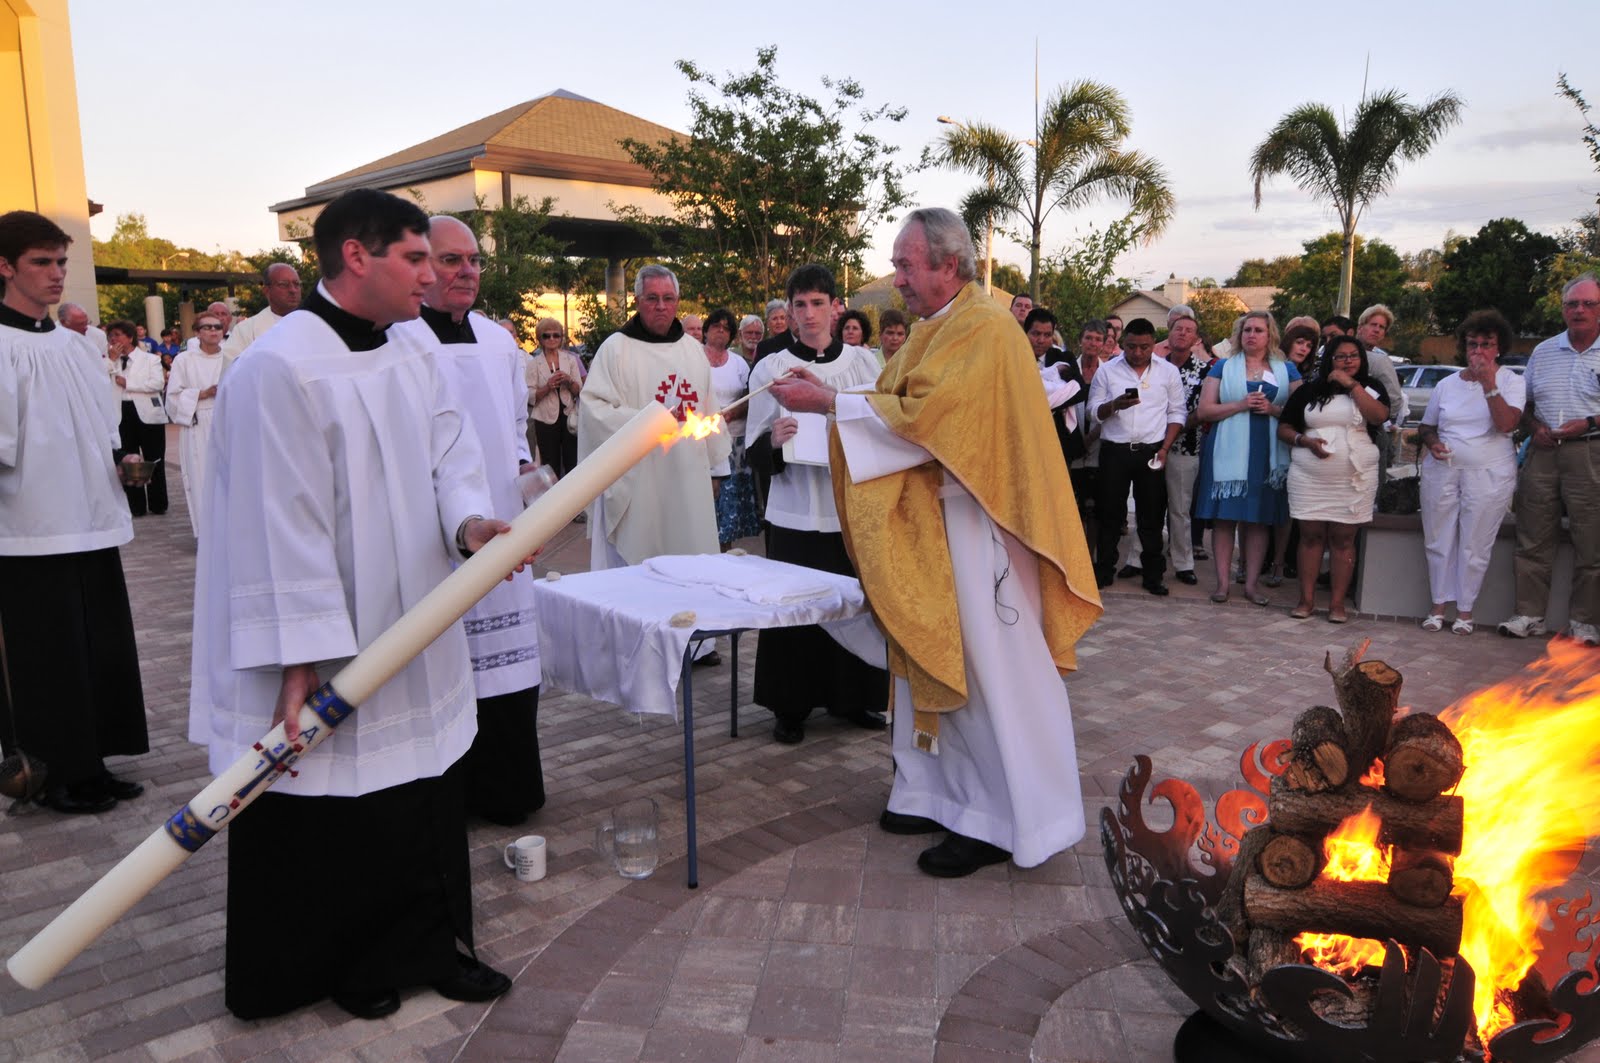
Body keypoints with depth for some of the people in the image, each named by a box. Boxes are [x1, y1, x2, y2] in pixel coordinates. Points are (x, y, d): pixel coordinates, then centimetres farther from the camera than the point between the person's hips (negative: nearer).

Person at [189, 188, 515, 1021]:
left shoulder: (416, 357, 7)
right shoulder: (280, 369, -18)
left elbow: (451, 457, 5)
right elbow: (281, 524, -21)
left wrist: (471, 523, -19)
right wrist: (298, 668, -21)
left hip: (414, 644, 7)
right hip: (326, 653, -7)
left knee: (423, 803, 17)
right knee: (324, 827, 10)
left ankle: (424, 944, 35)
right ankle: (333, 965, 32)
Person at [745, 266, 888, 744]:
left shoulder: (863, 361, 6)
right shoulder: (771, 368, 2)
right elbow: (754, 450, 2)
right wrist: (774, 440, -19)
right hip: (796, 512, -1)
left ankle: (852, 697, 24)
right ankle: (791, 706, 14)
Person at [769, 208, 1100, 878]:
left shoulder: (981, 327, -15)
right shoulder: (935, 330, 15)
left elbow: (919, 418, -22)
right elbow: (911, 412, 15)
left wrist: (829, 402, -16)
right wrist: (831, 395, 1)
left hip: (972, 526, -9)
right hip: (930, 523, 9)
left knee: (984, 668, -1)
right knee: (934, 660, 13)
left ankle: (1001, 821, 10)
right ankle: (943, 794, 25)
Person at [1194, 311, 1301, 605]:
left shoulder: (1286, 370, 12)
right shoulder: (1223, 366, 8)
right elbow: (1204, 410, -1)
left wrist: (1273, 409, -11)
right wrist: (1241, 405, -12)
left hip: (1268, 455, 2)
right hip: (1229, 452, -1)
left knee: (1259, 519, 4)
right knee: (1225, 517, -3)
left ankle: (1251, 583, 10)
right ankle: (1222, 582, 3)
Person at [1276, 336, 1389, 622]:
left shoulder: (1370, 388, 7)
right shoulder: (1308, 392, 8)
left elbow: (1379, 416, -13)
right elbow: (1283, 428, 8)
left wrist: (1352, 385, -11)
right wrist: (1305, 441, -11)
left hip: (1354, 479, -1)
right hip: (1309, 478, 1)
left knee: (1343, 539, 1)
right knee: (1311, 536, 2)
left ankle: (1337, 603, 5)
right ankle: (1306, 600, 7)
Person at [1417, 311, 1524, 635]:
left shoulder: (1511, 381, 0)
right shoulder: (1447, 384, 9)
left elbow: (1506, 423, -17)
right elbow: (1425, 427, 17)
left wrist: (1489, 385, -22)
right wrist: (1432, 442, -5)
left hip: (1489, 474, -3)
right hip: (1441, 471, 3)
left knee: (1475, 546, 2)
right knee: (1438, 541, 7)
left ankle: (1465, 610, 12)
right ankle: (1439, 604, 18)